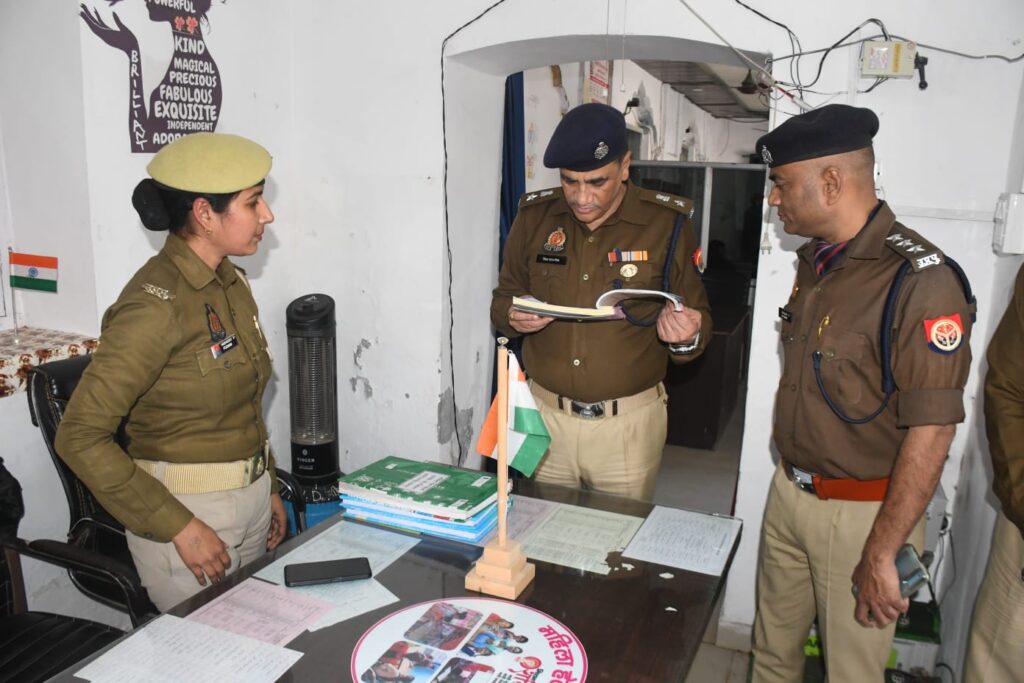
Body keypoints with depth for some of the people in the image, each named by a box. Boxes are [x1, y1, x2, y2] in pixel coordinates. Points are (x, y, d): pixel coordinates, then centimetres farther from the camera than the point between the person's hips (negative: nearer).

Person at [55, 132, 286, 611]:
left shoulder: (230, 283, 5)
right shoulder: (155, 305, -21)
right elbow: (80, 437, -21)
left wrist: (269, 489, 14)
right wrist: (179, 527, -20)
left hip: (250, 502, 8)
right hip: (188, 515, -7)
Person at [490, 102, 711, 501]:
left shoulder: (667, 224, -6)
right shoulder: (535, 217, 0)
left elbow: (698, 319, 1)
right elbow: (504, 297, 10)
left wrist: (686, 336, -23)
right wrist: (512, 317, -13)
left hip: (628, 421, -1)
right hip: (544, 412, 2)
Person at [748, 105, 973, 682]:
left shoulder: (920, 281, -21)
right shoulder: (815, 261, 6)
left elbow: (930, 433, -22)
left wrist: (881, 554, -20)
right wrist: (791, 478, 16)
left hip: (863, 512, -7)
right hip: (789, 493, 7)